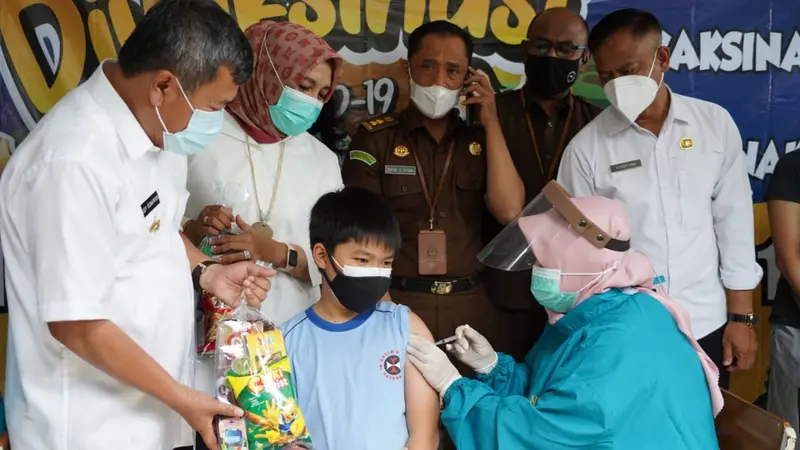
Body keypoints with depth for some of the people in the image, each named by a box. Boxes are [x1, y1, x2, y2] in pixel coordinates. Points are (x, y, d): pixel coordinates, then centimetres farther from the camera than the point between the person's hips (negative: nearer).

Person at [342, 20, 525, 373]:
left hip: (469, 306, 3)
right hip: (398, 303, -3)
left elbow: (509, 211, -6)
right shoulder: (375, 139, -1)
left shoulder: (480, 141, 9)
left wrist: (491, 122, -5)